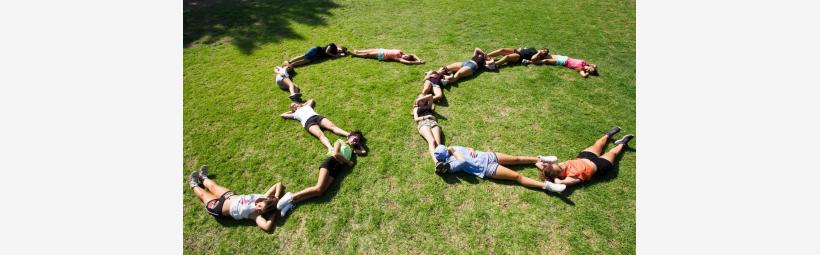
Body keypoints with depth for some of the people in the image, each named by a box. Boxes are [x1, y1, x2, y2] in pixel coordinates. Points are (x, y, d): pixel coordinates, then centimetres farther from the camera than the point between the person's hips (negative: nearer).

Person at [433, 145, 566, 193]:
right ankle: (546, 185, -13)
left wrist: (471, 149, -8)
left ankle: (539, 159, 27)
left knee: (516, 158, 9)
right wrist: (452, 151, -20)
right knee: (517, 176, -12)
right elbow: (464, 161, -30)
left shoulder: (453, 148, 6)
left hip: (487, 156, 7)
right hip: (486, 168, -6)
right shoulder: (452, 165, -14)